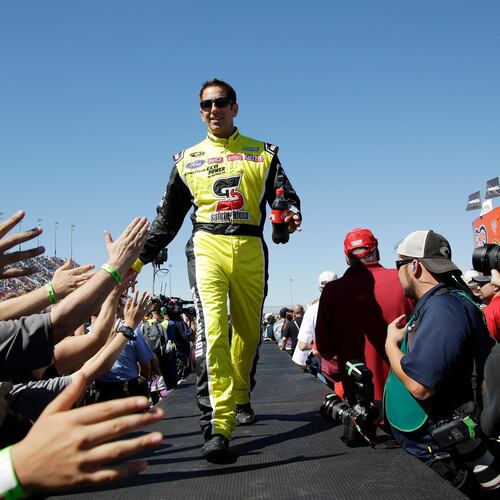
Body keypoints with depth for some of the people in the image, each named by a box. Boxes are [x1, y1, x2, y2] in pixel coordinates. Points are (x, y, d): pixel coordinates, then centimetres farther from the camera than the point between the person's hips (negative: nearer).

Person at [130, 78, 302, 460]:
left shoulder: (262, 153, 15)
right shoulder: (188, 160, 16)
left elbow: (284, 195, 6)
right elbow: (168, 217, 18)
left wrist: (291, 213, -19)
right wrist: (140, 257, 12)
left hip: (250, 249, 1)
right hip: (208, 246, -1)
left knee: (249, 332, 8)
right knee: (212, 330, -17)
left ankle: (241, 398, 33)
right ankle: (218, 425, -19)